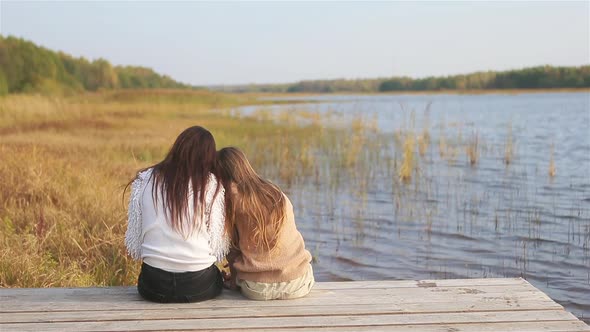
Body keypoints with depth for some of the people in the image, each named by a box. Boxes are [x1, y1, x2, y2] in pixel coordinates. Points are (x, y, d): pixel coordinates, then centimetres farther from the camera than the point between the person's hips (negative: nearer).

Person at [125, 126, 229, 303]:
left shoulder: (144, 180, 0)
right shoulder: (211, 185, -6)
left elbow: (133, 243, 3)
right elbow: (218, 245, -8)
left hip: (154, 286, 2)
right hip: (199, 285, -2)